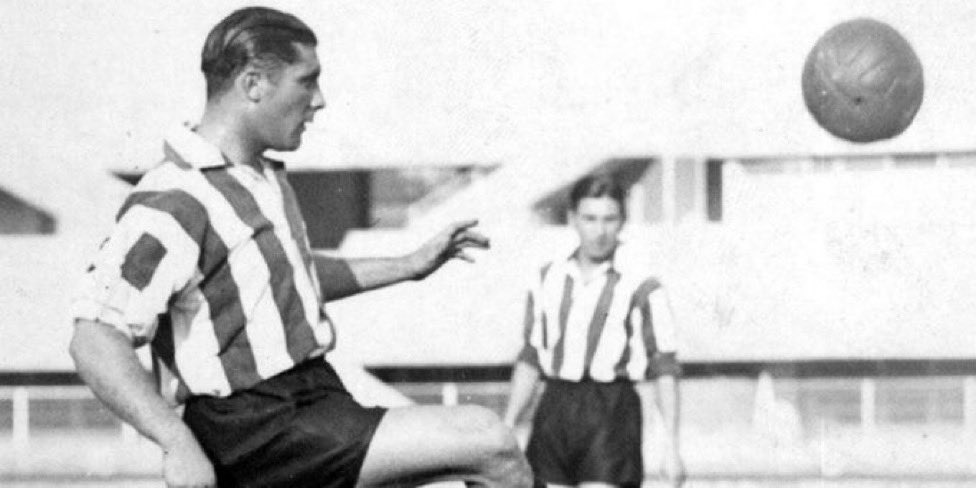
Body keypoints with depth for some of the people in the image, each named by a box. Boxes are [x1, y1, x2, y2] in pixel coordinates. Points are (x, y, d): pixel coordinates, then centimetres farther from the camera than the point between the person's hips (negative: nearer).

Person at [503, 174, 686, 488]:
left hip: (610, 414, -5)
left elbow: (665, 370, -5)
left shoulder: (641, 286, -5)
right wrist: (506, 429, 13)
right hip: (554, 412, 5)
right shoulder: (548, 280, 11)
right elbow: (531, 359, 17)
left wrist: (671, 448, -9)